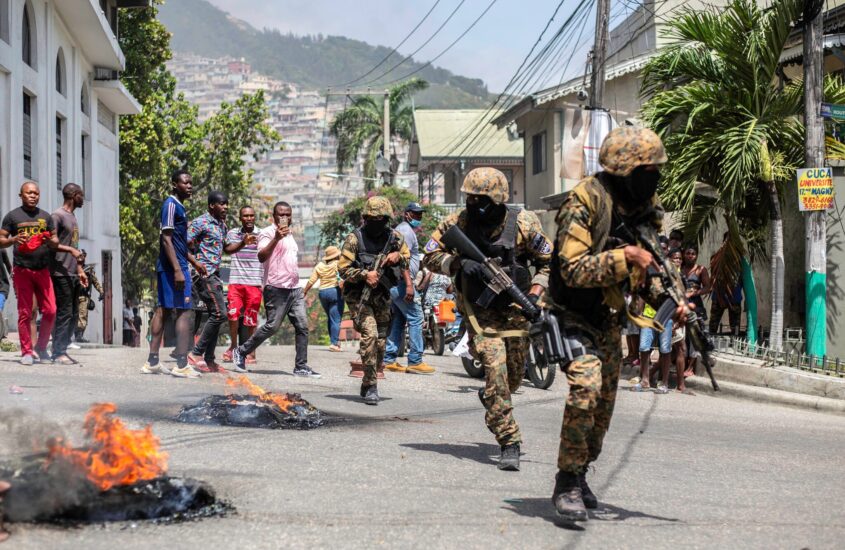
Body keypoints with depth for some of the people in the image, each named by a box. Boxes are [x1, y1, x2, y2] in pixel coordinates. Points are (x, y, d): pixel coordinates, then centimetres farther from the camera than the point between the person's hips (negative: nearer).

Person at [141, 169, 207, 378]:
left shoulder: (179, 207, 19)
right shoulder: (171, 205, -12)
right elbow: (167, 239, -19)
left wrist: (195, 262, 29)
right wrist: (177, 270, -24)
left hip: (166, 268, 10)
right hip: (174, 267, -10)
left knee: (162, 311, 9)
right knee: (184, 312, -9)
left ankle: (152, 362, 12)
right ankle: (182, 365, -11)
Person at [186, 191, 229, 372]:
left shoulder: (222, 225, 17)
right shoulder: (200, 222, -10)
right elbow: (185, 245, -16)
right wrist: (197, 264, -17)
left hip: (215, 275, 9)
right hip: (204, 274, -9)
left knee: (215, 316, 8)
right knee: (219, 313, -16)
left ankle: (208, 359, 12)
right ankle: (196, 354, -12)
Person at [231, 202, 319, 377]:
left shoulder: (289, 235, 22)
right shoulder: (268, 232, -5)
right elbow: (261, 256, -19)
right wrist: (276, 238, -27)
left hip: (294, 289, 8)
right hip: (277, 289, -8)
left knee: (302, 326, -1)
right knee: (272, 326, -8)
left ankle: (301, 366, -1)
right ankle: (241, 352, 7)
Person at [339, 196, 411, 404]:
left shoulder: (394, 237, 3)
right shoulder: (354, 239, -9)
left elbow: (407, 257, 18)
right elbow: (343, 268, -10)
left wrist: (398, 256, -5)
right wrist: (365, 275, -25)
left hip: (382, 296, 5)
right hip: (359, 296, -5)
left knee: (381, 342, 8)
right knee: (369, 334, -22)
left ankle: (368, 385, 26)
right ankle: (371, 386, -17)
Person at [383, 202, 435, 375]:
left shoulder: (400, 230, 24)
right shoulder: (406, 231, -9)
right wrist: (409, 284, -25)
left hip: (393, 283, 11)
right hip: (401, 282, -11)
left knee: (397, 321, 12)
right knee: (415, 318, -9)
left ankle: (389, 360, 10)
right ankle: (415, 361, -11)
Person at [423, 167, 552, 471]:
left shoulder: (523, 224, -13)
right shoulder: (458, 223, -11)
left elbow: (548, 261, -2)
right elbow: (430, 256, -3)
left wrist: (535, 293, -16)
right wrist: (459, 264, -22)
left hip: (514, 308, 1)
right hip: (479, 308, -1)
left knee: (515, 375, 12)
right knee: (495, 369, -17)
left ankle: (489, 397, 49)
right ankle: (509, 443, -12)